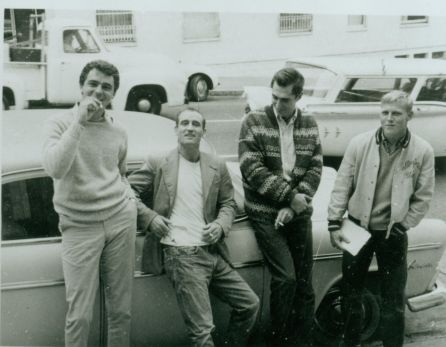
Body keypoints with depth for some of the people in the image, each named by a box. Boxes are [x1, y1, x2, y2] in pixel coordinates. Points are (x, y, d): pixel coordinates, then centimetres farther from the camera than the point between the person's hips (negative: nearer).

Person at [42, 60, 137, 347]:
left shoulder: (119, 131, 9)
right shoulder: (60, 124, -4)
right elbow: (55, 169, -23)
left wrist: (130, 201, 11)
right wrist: (79, 121, -23)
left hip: (121, 219, 4)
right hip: (80, 225, -3)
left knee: (121, 309, 8)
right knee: (80, 314, -3)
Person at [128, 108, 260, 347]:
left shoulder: (217, 167, 10)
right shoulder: (158, 163, 0)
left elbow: (227, 203, 17)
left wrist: (221, 225, -3)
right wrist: (149, 217, -10)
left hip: (213, 253, 5)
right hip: (181, 255, -5)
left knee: (250, 303, 12)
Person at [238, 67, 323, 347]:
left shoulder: (310, 126, 7)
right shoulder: (254, 122, -4)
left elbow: (315, 170, 2)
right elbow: (252, 170, -11)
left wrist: (295, 205, -12)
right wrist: (290, 195, -14)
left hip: (299, 214, 4)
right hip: (265, 214, -3)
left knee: (304, 283, 5)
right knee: (285, 278, -12)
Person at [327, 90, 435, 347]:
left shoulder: (423, 151, -8)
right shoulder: (359, 144, -7)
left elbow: (423, 197, -2)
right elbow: (342, 186, -4)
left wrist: (402, 226, -8)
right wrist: (335, 223, -8)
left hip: (393, 234, -1)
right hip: (358, 227, 1)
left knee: (393, 300, 8)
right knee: (351, 291, 15)